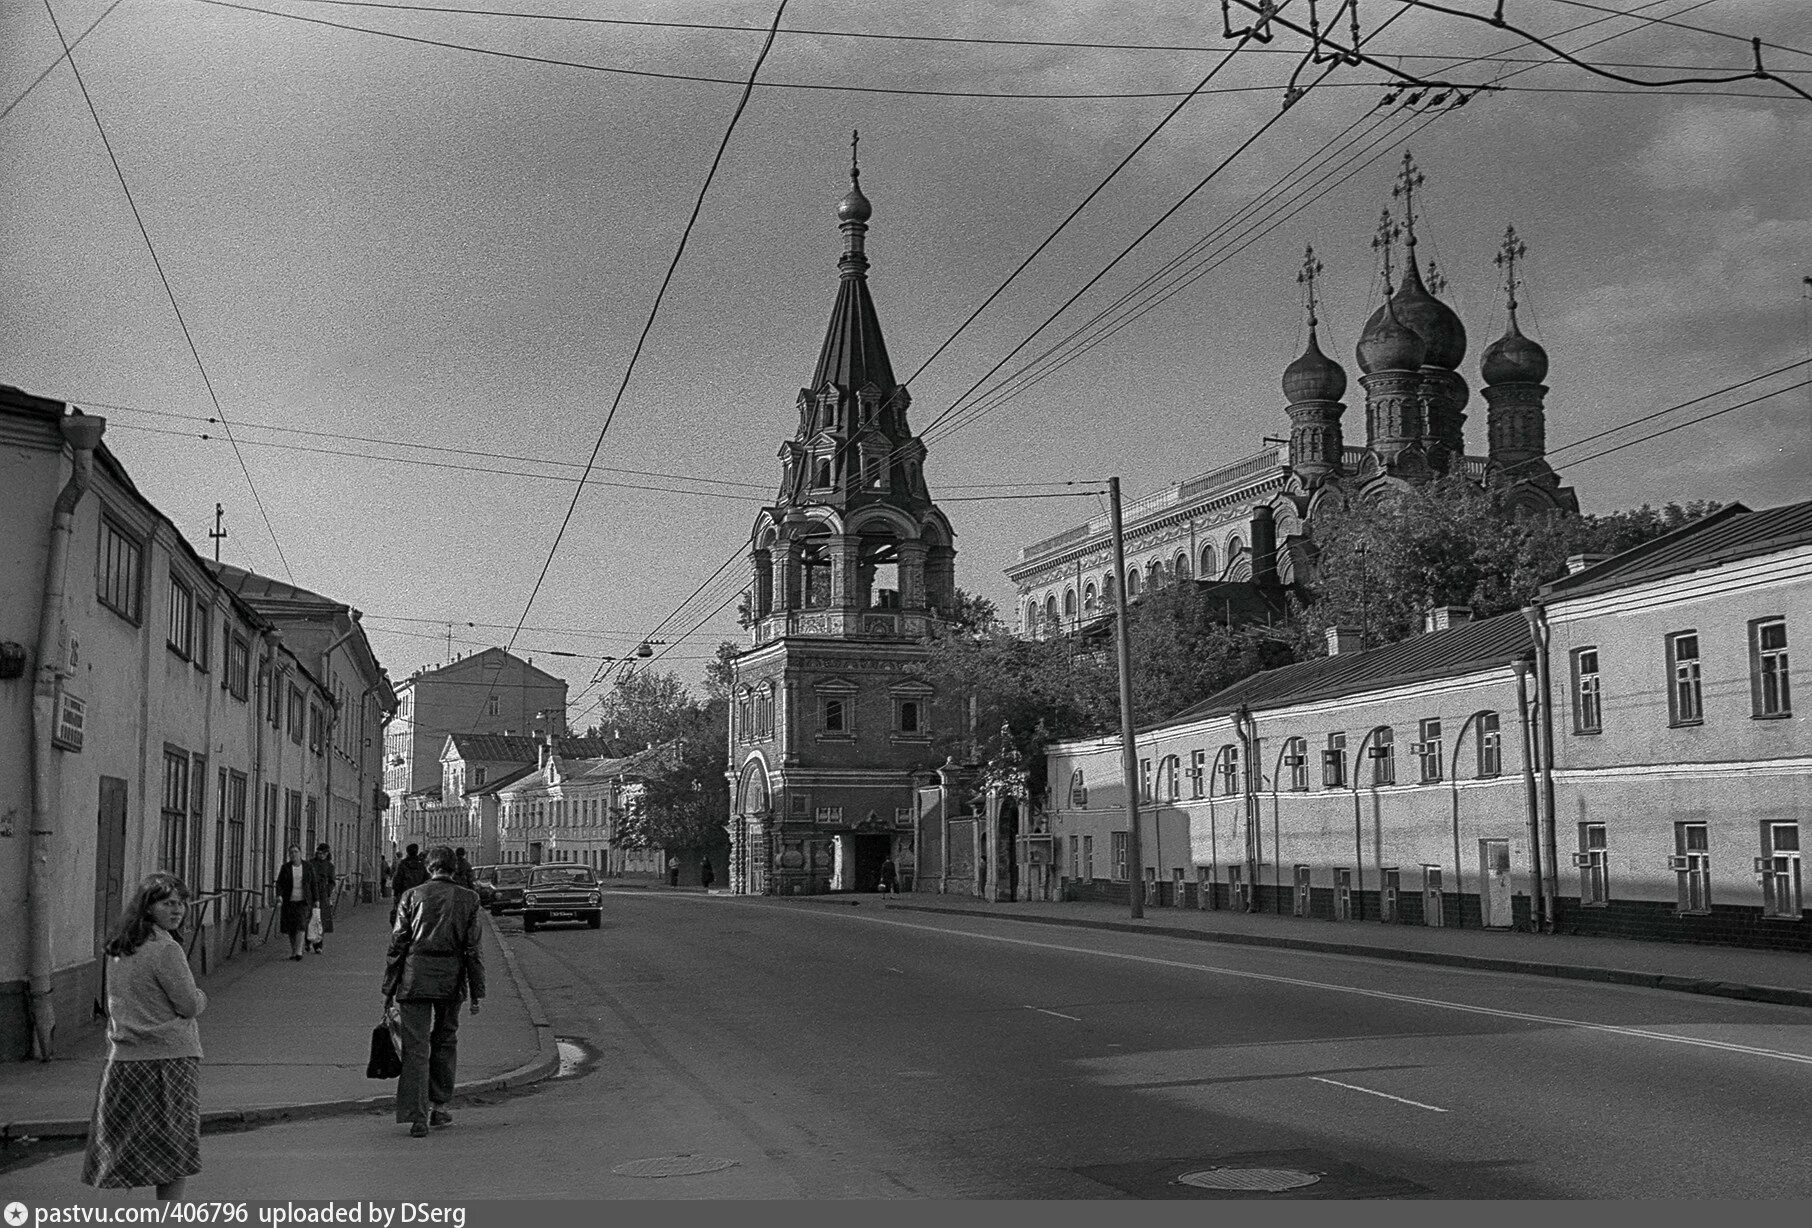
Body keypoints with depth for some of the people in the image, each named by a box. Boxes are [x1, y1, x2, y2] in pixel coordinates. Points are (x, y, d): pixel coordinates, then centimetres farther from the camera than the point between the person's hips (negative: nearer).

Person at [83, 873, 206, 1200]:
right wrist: (202, 998, 8)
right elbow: (189, 1005, -14)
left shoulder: (117, 949, 9)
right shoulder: (165, 950, -15)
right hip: (169, 1056, -7)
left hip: (122, 1058, 7)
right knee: (176, 1149, 2)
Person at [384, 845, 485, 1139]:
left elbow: (397, 944, 1)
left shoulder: (412, 896, 0)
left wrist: (389, 988, 6)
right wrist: (476, 992, 5)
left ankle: (418, 1116, -9)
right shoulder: (468, 899, 1)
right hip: (450, 980, 1)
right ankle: (438, 1107, 27)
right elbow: (472, 948, 0)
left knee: (415, 1047, 0)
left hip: (415, 977, -1)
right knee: (445, 1041, 20)